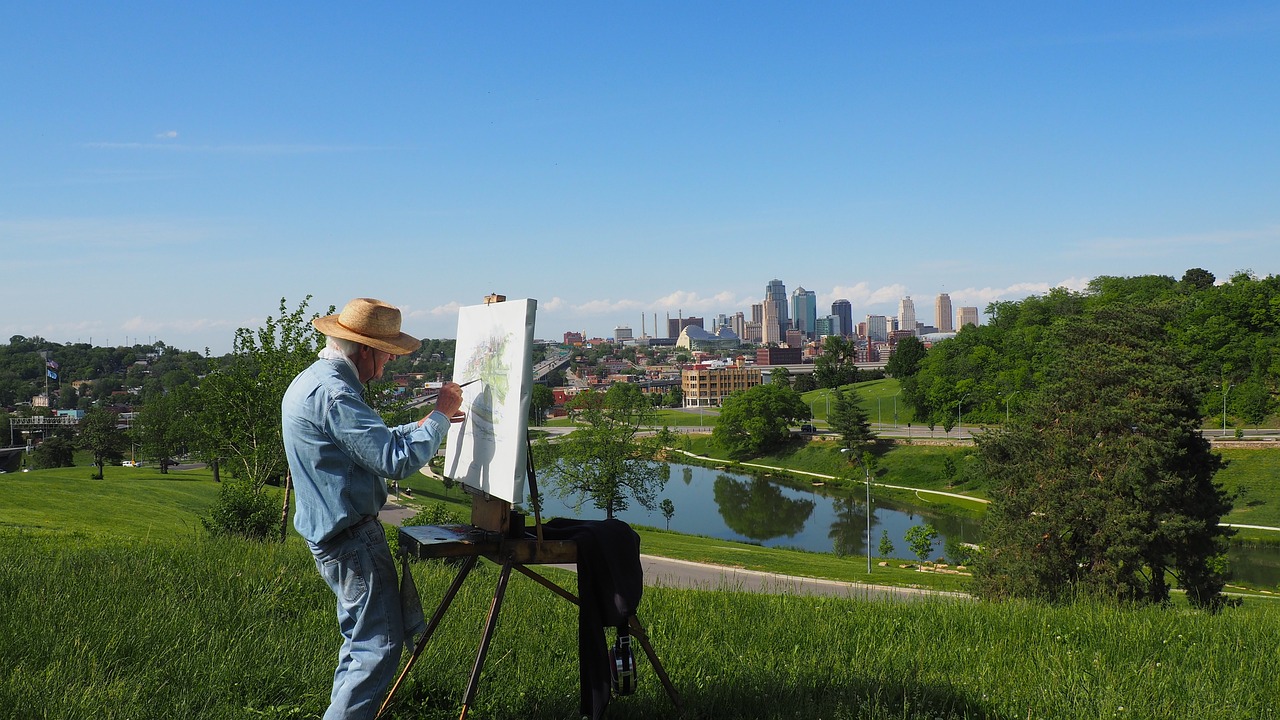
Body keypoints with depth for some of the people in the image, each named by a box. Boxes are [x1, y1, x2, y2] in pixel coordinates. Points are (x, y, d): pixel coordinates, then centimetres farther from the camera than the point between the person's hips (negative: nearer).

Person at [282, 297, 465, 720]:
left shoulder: (311, 381, 13)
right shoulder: (333, 393, -22)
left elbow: (371, 443, 24)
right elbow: (396, 460, -26)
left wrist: (429, 423, 23)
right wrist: (439, 416, -13)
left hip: (334, 535, 11)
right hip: (352, 539, -11)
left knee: (362, 638, 21)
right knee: (378, 645, -6)